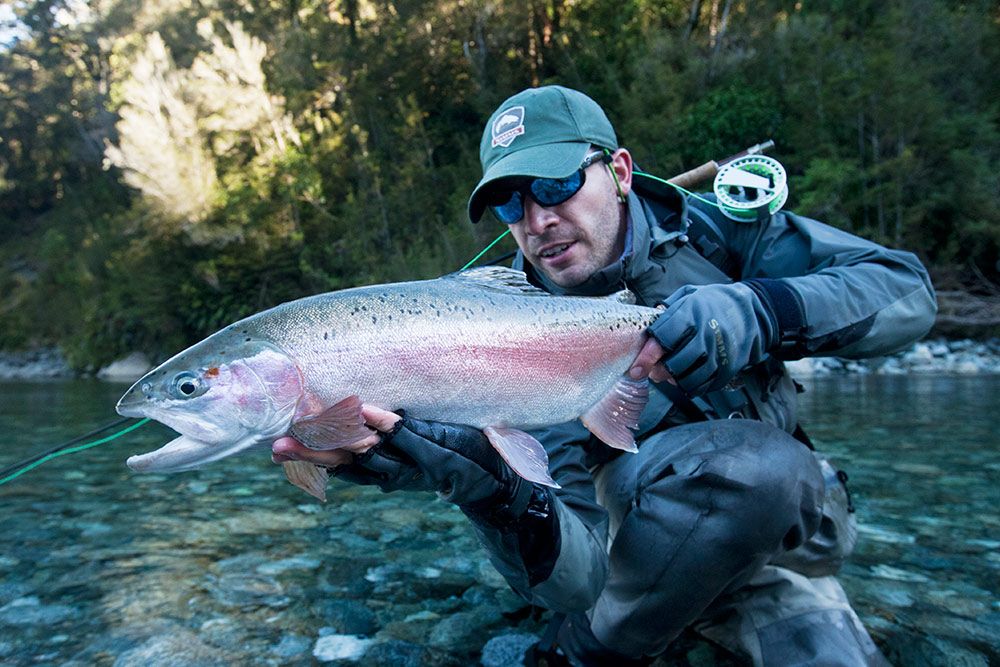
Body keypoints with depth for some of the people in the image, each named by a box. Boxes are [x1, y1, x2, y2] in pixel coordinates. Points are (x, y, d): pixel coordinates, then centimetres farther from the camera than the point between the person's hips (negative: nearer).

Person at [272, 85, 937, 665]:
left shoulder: (711, 228, -10)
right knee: (744, 458, -33)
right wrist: (481, 483, -46)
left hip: (788, 527, 3)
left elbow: (909, 290, -15)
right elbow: (581, 583, -25)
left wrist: (759, 310, -34)